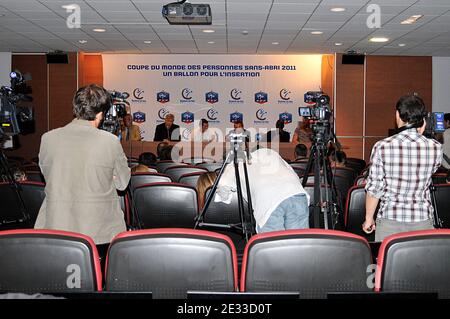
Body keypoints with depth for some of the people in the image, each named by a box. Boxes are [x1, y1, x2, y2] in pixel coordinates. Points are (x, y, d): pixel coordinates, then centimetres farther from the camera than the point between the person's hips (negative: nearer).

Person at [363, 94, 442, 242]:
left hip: (390, 220, -2)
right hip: (423, 221, 2)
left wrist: (369, 218, 7)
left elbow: (374, 189, -7)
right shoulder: (435, 147, -6)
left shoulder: (382, 147, -12)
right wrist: (420, 137, 11)